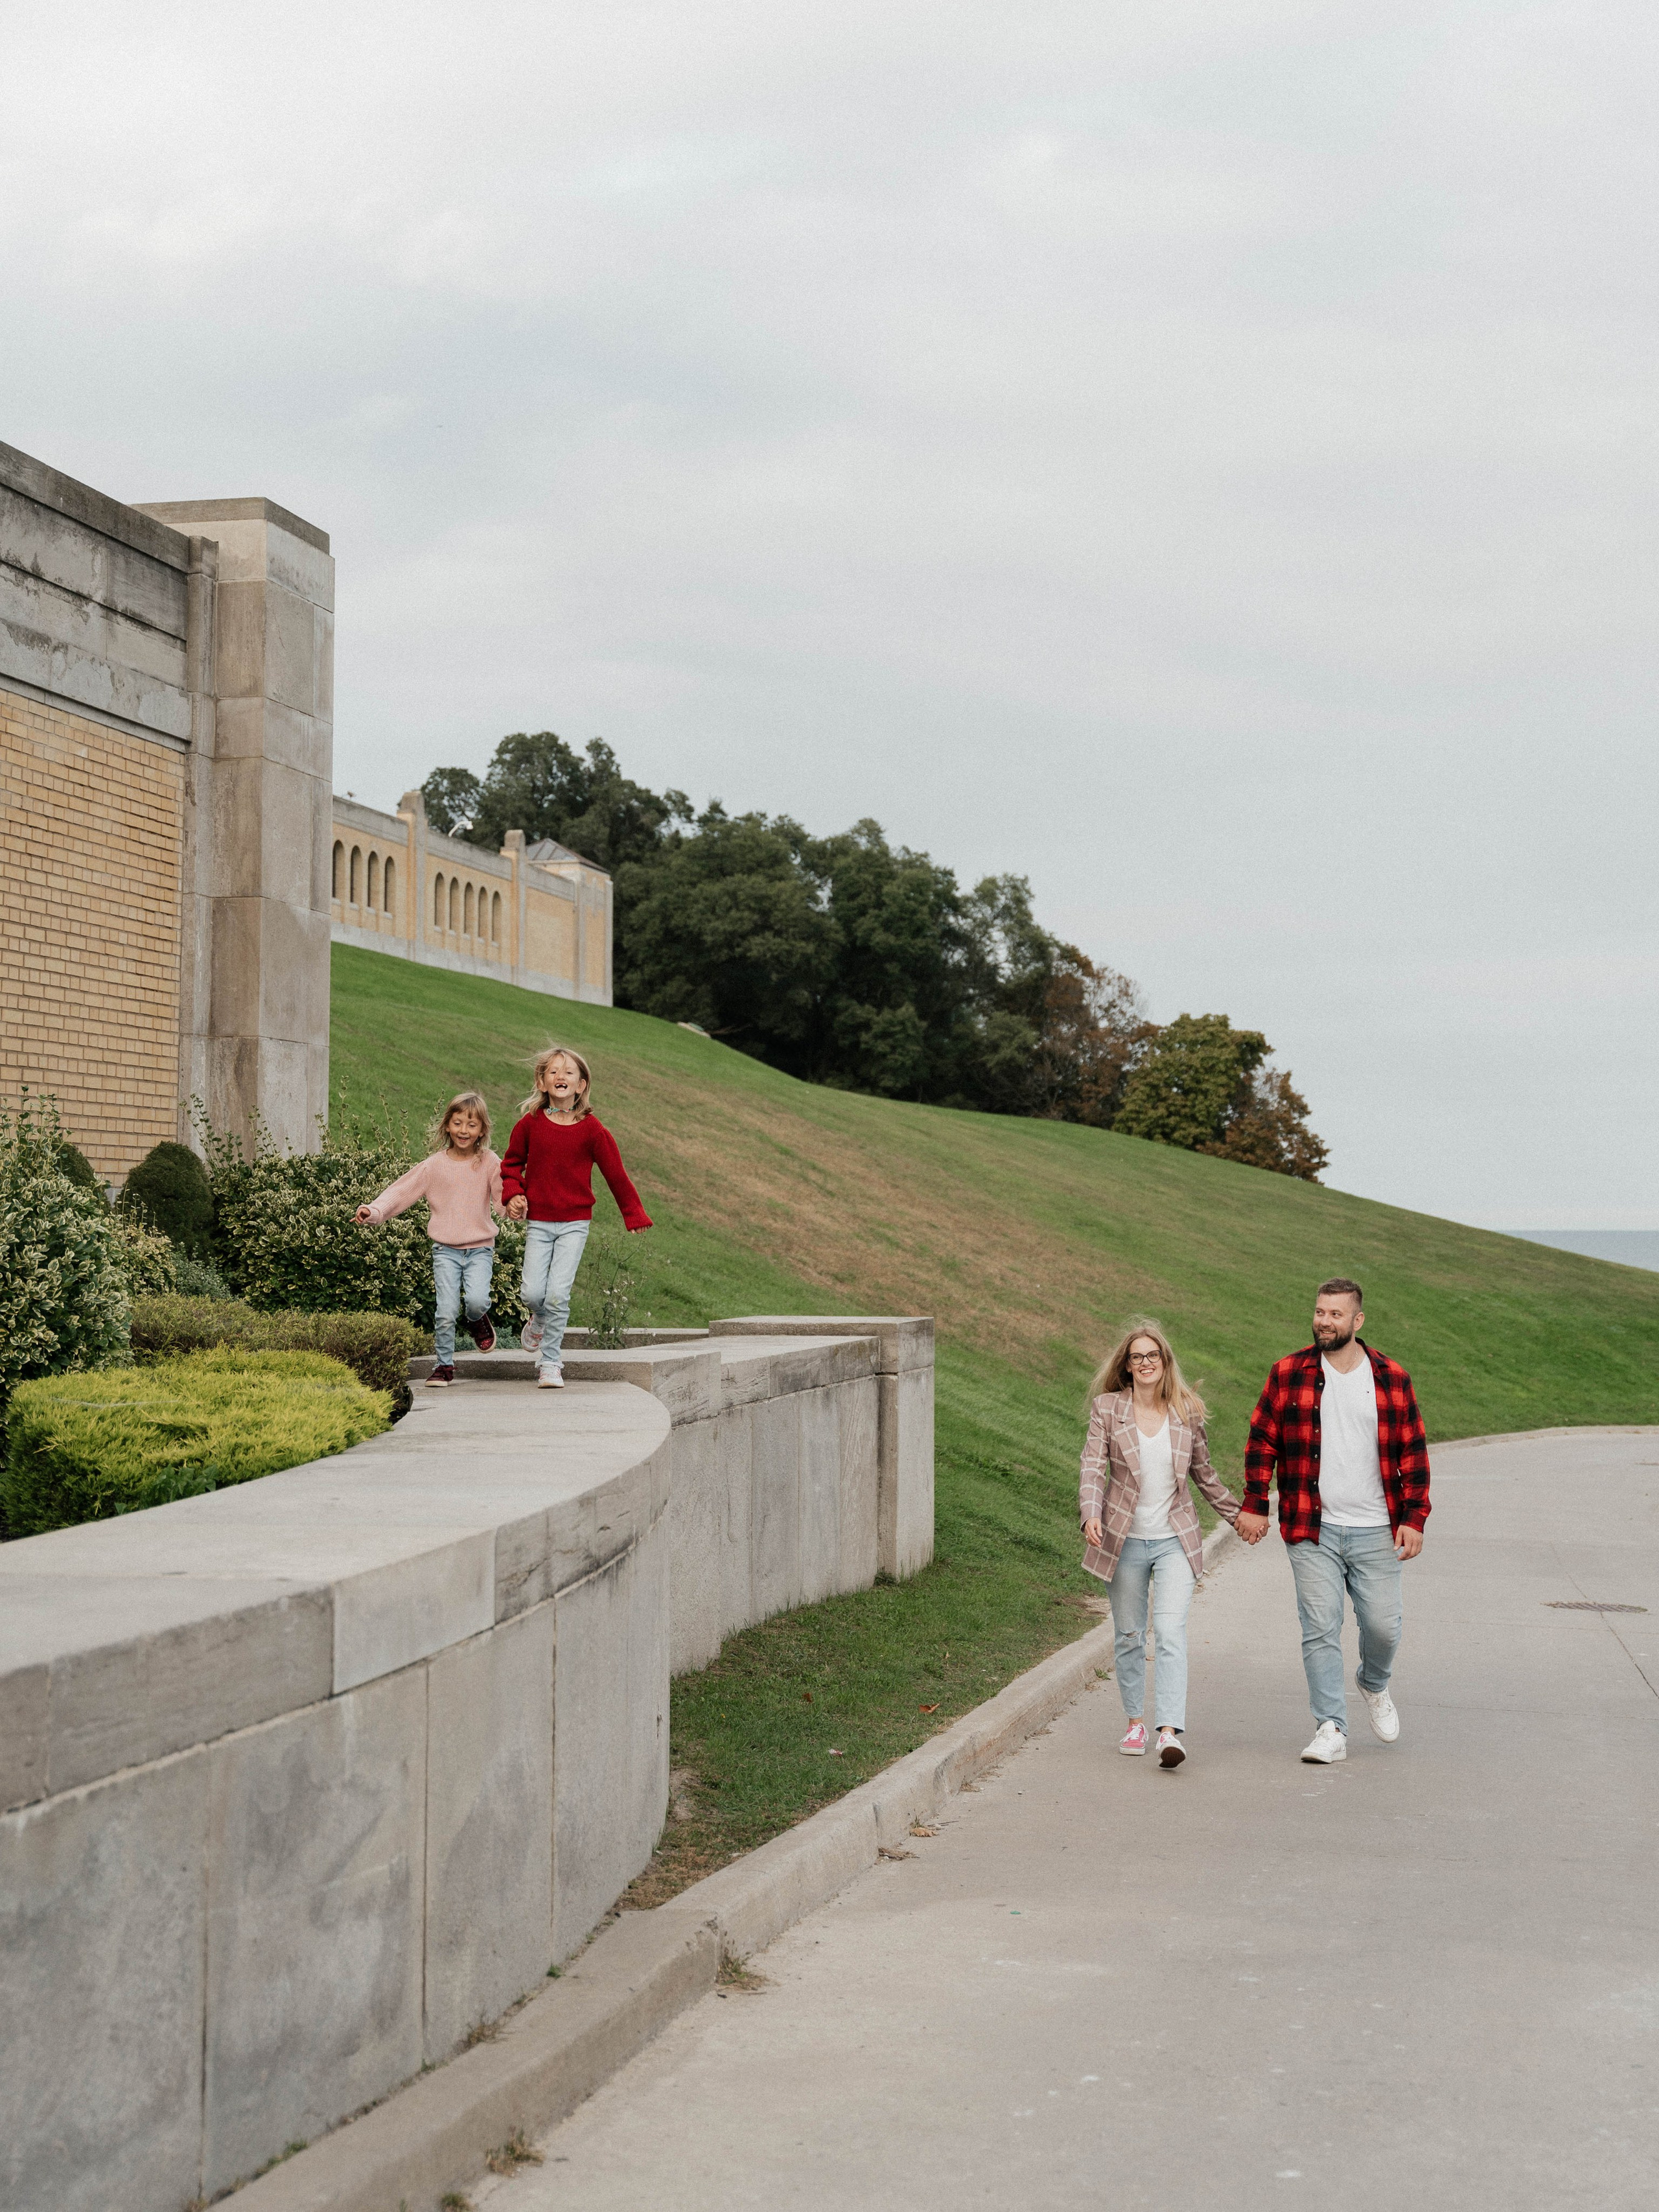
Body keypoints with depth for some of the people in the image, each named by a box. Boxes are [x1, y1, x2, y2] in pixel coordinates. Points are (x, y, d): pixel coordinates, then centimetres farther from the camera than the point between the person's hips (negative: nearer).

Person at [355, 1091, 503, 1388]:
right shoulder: (435, 1166, 2)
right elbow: (401, 1192, 0)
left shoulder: (489, 1164, 1)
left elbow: (504, 1197, -6)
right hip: (446, 1249, 0)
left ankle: (479, 1320, 13)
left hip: (480, 1248, 0)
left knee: (476, 1299, -23)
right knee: (446, 1313, -9)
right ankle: (444, 1365, 10)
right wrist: (374, 1212, -14)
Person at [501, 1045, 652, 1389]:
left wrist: (633, 1215, 8)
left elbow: (615, 1173, 3)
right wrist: (513, 1194, -5)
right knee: (532, 1292, -8)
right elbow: (511, 1164, 13)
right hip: (539, 1222, 1)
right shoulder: (529, 1124, -2)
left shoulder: (592, 1129, -5)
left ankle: (550, 1364, 3)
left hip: (575, 1222, -1)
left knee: (558, 1293, -11)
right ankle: (541, 1320, 29)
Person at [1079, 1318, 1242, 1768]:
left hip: (1175, 1541, 0)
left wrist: (1239, 1515, 22)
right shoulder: (1108, 1408, -1)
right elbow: (1092, 1467, -9)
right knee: (1129, 1636, 10)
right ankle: (1136, 1723, 26)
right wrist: (1091, 1514, -25)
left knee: (1170, 1632, -14)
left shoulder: (1187, 1412, 4)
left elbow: (1204, 1474, 17)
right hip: (1125, 1540, 0)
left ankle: (1170, 1732, -21)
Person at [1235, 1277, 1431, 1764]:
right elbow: (1262, 1441, 6)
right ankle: (1331, 1730, 3)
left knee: (1382, 1626, 4)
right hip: (1312, 1531, -1)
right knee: (1320, 1630, -3)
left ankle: (1374, 1685, 36)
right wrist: (1254, 1505, 0)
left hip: (1375, 1533, 1)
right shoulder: (1288, 1374, 1)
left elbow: (1414, 1453, 6)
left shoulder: (1391, 1378, 3)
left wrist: (1414, 1518, 0)